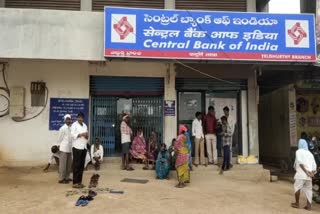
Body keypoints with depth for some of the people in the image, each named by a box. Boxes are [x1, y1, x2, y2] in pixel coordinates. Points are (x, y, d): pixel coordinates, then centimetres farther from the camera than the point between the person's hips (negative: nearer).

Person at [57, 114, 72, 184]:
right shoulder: (62, 128, -10)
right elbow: (59, 139, -6)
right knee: (63, 164, -2)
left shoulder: (71, 128, 9)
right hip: (64, 148, -7)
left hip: (69, 149, 7)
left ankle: (67, 177, 23)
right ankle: (61, 179, 5)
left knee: (69, 164, 12)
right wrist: (60, 146, -3)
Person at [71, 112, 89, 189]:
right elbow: (72, 135, -11)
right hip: (77, 147, -6)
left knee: (82, 165, 8)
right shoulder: (74, 125, 0)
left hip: (84, 147, 6)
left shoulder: (85, 125, 17)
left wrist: (87, 136, -2)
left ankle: (79, 181, 15)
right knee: (76, 165, -3)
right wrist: (81, 134, -19)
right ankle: (75, 182, 1)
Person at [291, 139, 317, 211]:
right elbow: (314, 166, 14)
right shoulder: (310, 153, 21)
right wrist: (312, 173, 9)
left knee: (297, 187, 4)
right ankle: (308, 205, 7)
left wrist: (306, 172, -11)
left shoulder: (299, 151, 3)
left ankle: (297, 203, 10)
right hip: (309, 175, 6)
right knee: (308, 189, 8)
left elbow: (301, 163, -11)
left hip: (301, 173, -6)